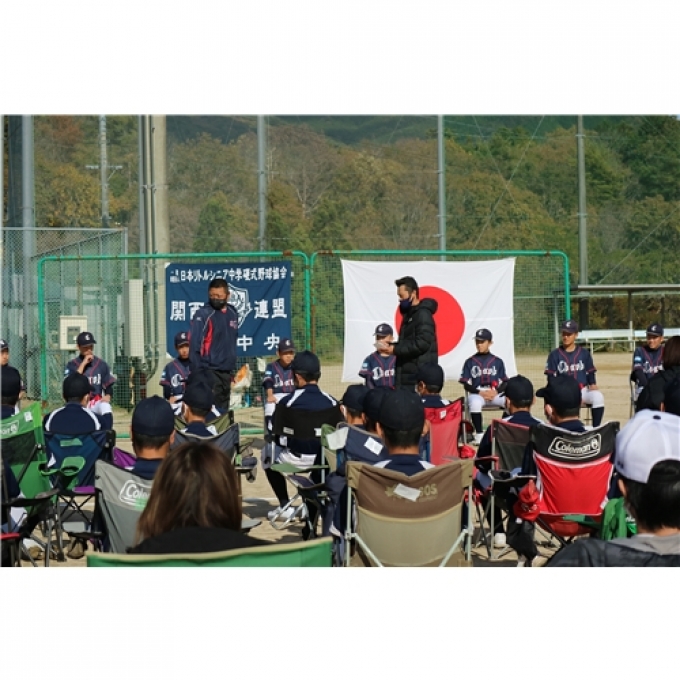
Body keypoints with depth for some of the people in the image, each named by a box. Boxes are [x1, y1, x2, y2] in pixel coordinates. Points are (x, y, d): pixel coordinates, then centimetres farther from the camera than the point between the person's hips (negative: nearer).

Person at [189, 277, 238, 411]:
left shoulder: (233, 313, 10)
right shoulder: (203, 315, -11)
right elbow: (194, 345, -14)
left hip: (227, 371, 7)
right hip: (209, 371, -7)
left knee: (223, 410, 13)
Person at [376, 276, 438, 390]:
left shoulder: (423, 314, -11)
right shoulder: (409, 314, 20)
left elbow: (422, 344, -21)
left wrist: (395, 349, -17)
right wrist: (390, 346, 6)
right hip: (406, 374, 10)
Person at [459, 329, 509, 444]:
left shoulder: (497, 361, 12)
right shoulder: (470, 362, 8)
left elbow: (504, 383, 11)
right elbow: (466, 385, 5)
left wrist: (496, 391, -10)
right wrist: (480, 392, -12)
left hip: (495, 394, 2)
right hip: (476, 393, -2)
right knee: (475, 403, -38)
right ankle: (479, 434, -28)